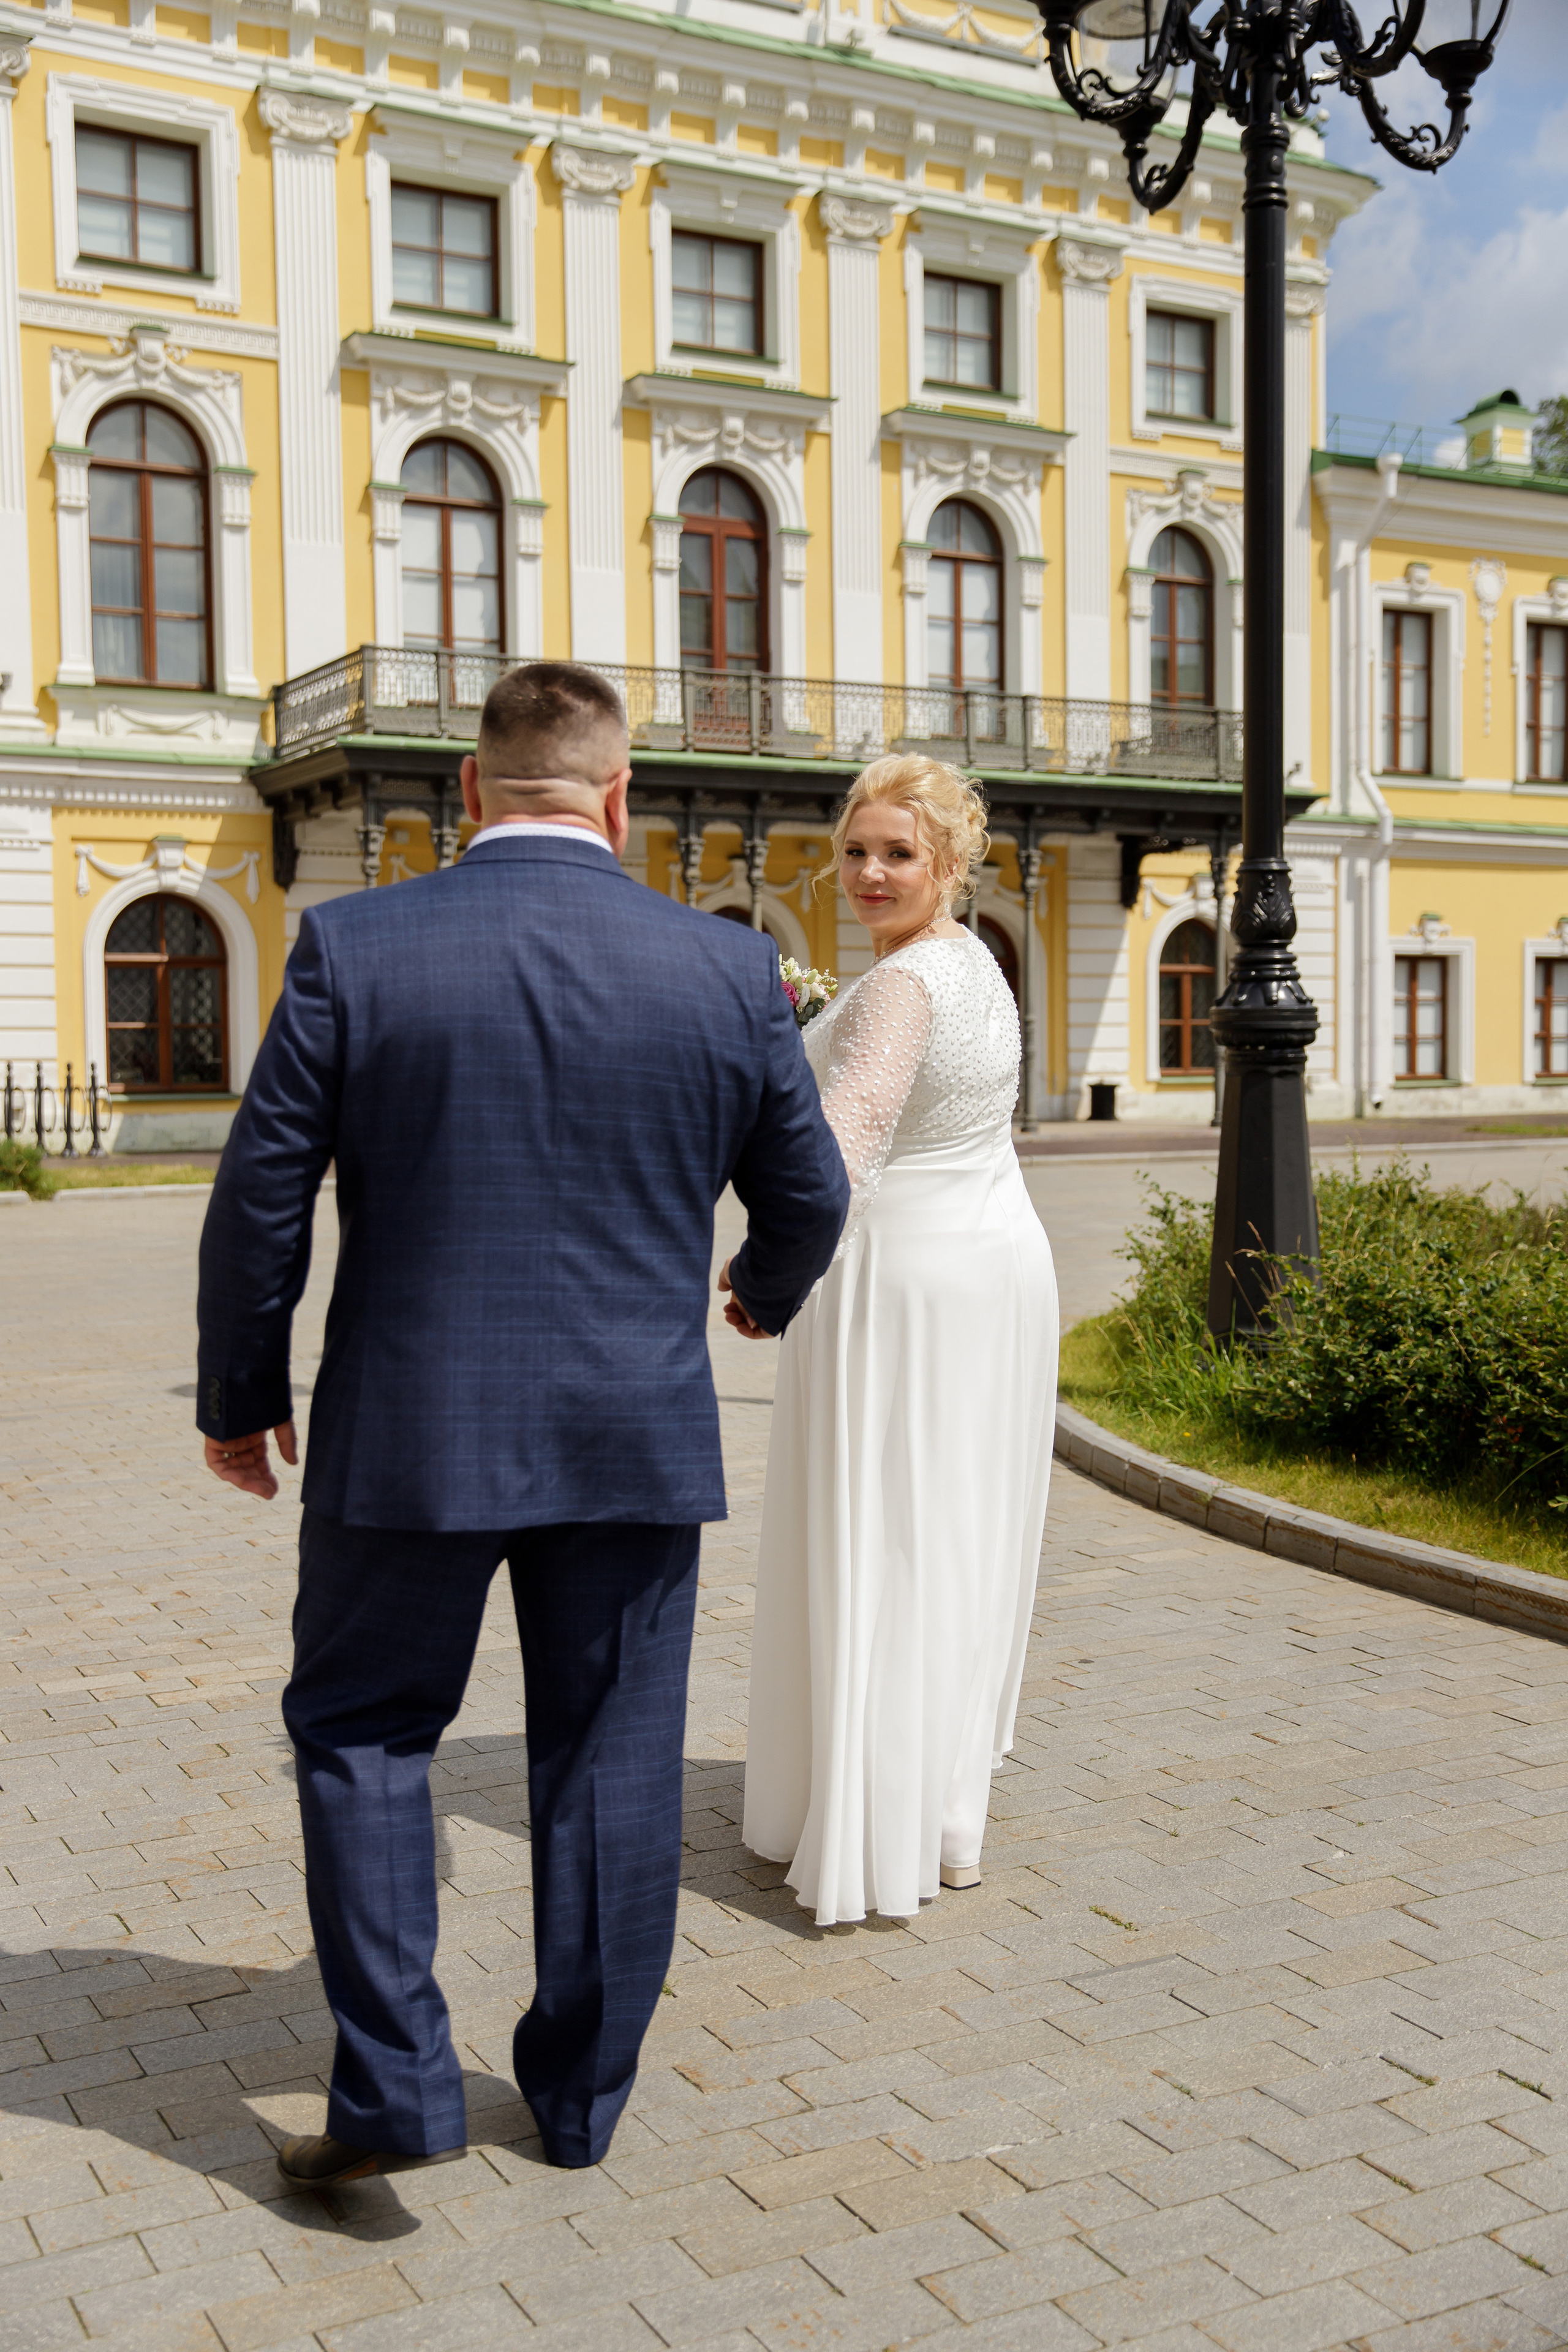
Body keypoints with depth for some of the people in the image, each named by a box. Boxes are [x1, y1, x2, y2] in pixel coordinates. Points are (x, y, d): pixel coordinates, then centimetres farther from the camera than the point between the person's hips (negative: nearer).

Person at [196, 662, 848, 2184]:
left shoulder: (354, 946, -7)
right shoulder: (728, 968, -3)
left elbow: (261, 1197, -5)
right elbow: (806, 1196, 6)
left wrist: (240, 1396, 9)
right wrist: (768, 1288, 28)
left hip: (407, 1432, -1)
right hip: (637, 1435, 2)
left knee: (358, 1730, 16)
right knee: (609, 1759, 14)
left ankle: (394, 2087, 12)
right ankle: (581, 2091, 28)